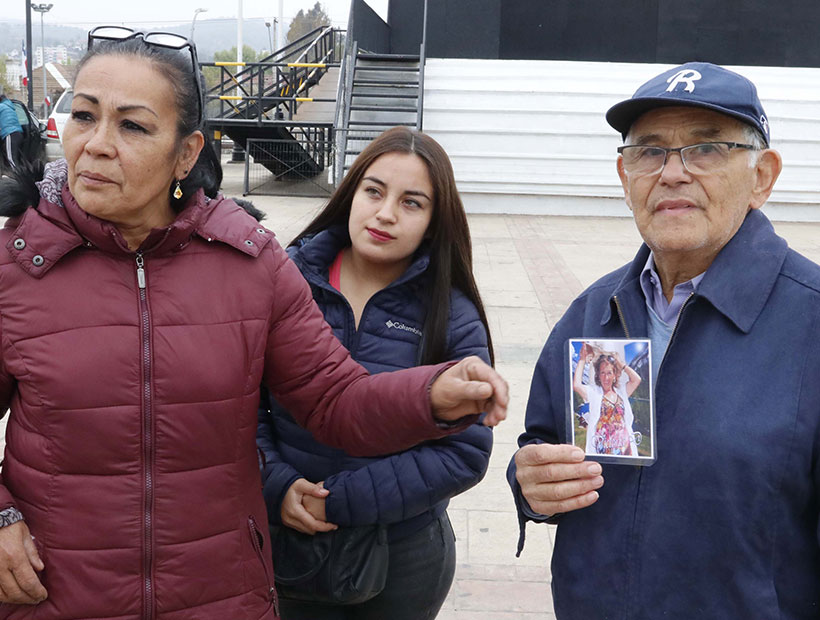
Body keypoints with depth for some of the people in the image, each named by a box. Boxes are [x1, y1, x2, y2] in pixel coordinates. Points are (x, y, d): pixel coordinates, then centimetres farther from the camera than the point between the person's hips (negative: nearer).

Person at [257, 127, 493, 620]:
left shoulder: (452, 318, -10)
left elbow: (465, 452, -14)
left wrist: (340, 501, -18)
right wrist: (276, 484, -20)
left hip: (405, 557, -1)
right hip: (292, 544, 1)